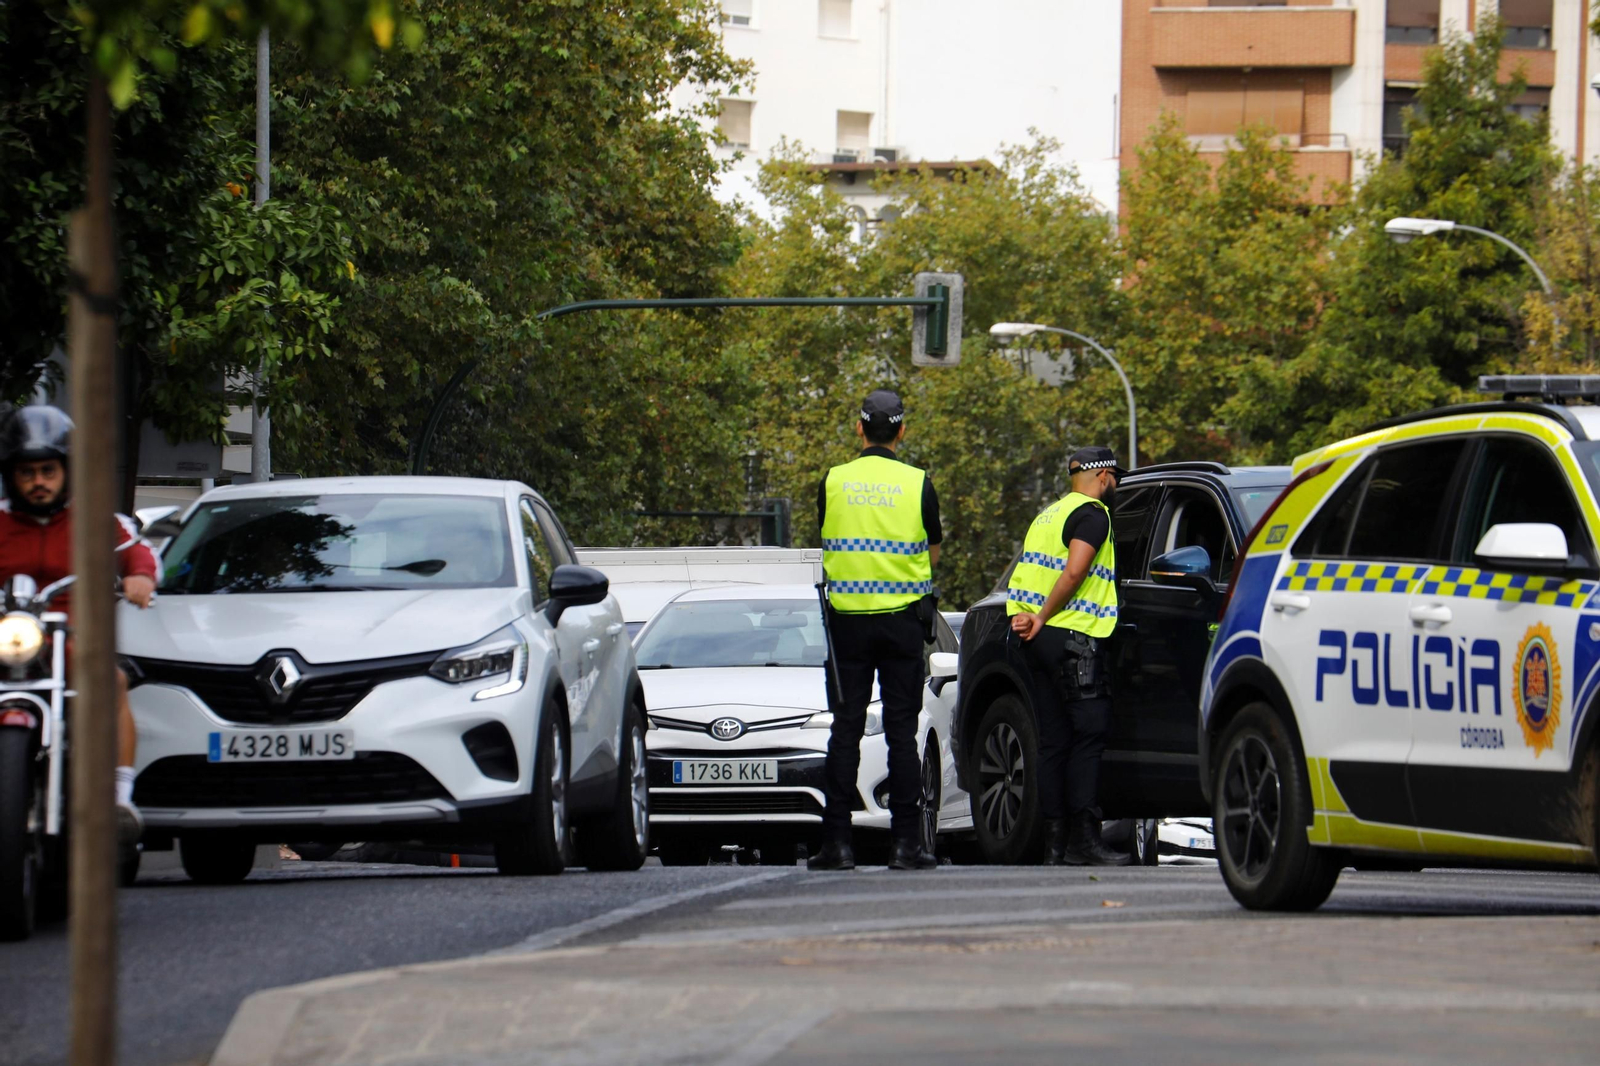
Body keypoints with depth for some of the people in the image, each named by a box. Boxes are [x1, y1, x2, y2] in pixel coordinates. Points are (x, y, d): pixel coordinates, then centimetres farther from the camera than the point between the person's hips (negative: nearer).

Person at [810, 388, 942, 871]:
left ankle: (837, 841, -1)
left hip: (847, 618, 1)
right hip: (903, 617, -1)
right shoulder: (917, 483, -4)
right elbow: (933, 552, 8)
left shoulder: (833, 482, -1)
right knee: (901, 732, 3)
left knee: (845, 731, 3)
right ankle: (906, 843, 0)